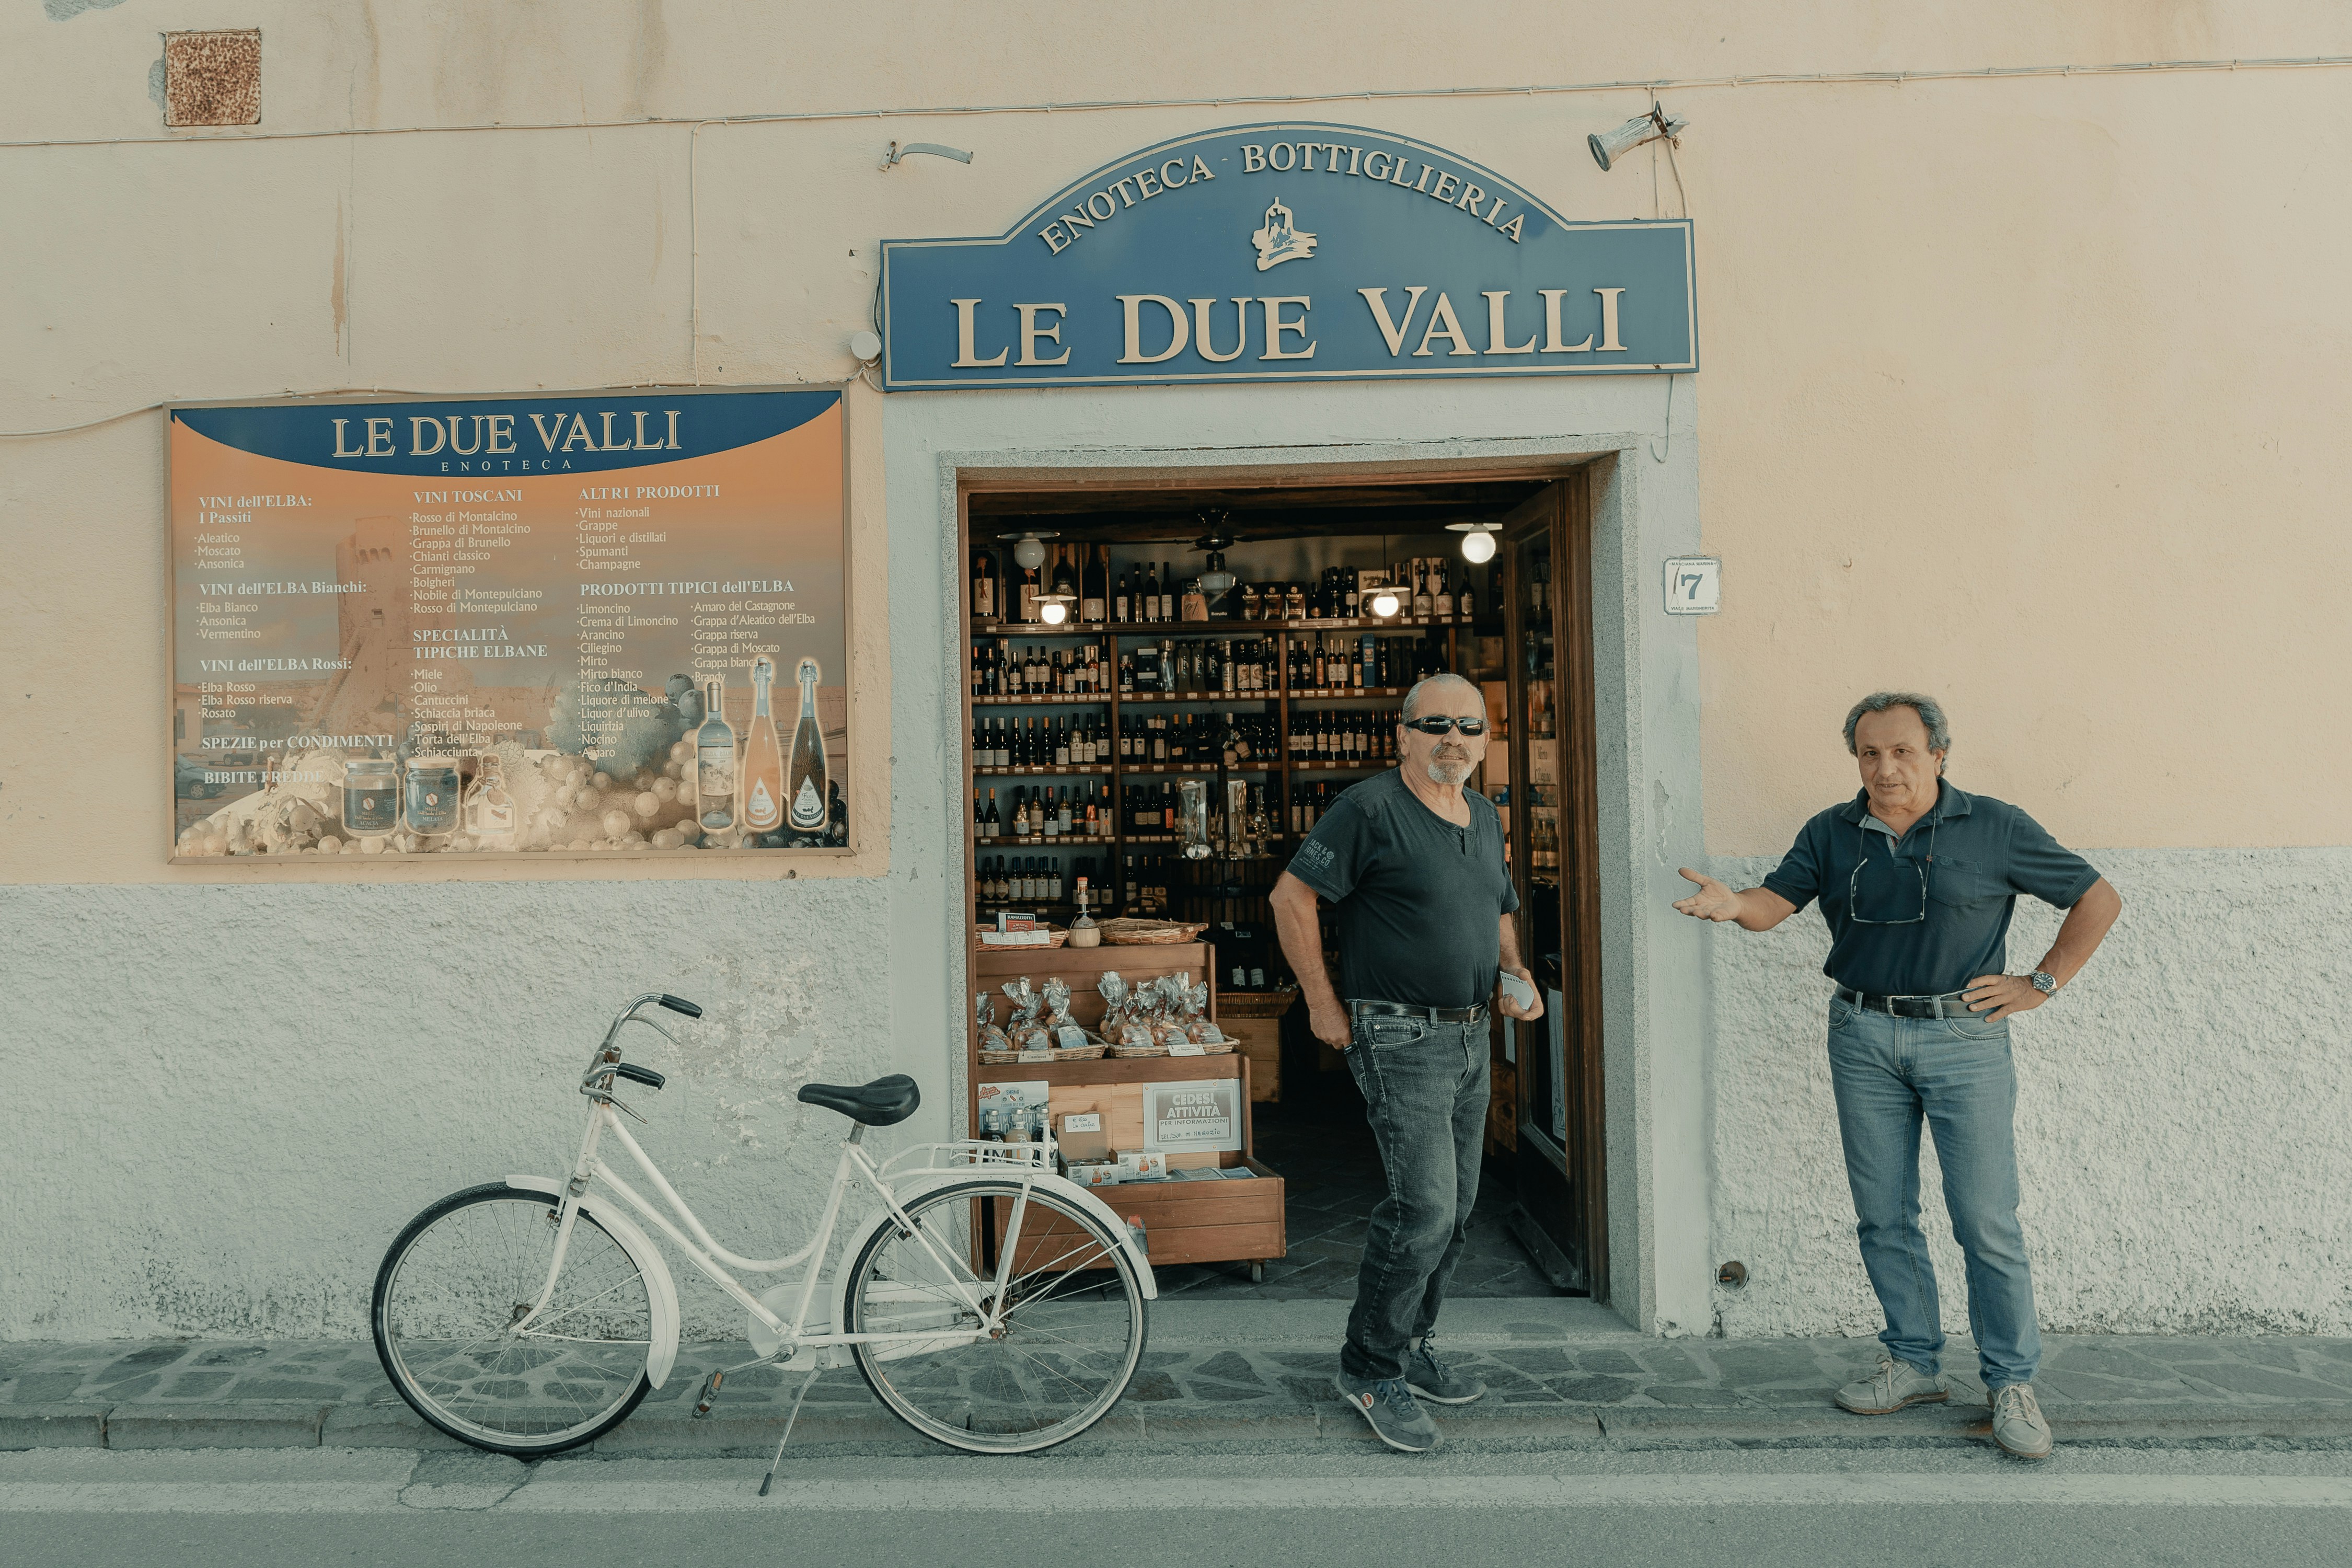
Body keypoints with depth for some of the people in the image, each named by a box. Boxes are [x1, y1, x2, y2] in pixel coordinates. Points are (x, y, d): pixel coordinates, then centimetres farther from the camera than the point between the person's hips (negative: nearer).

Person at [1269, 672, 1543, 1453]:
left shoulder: (1485, 816, 13)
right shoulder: (1371, 808, -12)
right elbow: (1292, 897, -13)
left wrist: (1514, 971, 6)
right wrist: (1323, 1003, -12)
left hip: (1470, 1037, 8)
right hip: (1400, 1038, -8)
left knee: (1456, 1206, 13)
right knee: (1424, 1205, -12)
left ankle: (1409, 1350, 30)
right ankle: (1371, 1367, 6)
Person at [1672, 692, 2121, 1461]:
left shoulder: (1996, 828, -1)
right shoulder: (1832, 833, 7)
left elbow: (2099, 899, 5)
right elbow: (1776, 901, -2)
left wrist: (2042, 983, -1)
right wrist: (1733, 904, -25)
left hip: (1963, 1038, -3)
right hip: (1863, 1037, 3)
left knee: (1987, 1221, 0)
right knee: (1883, 1217, 9)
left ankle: (2011, 1382, 14)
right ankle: (1914, 1364, 23)